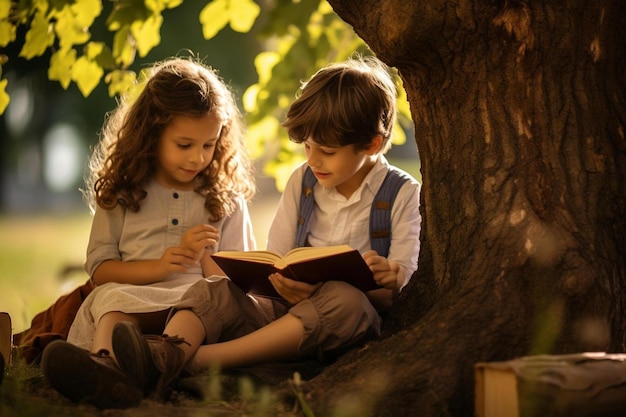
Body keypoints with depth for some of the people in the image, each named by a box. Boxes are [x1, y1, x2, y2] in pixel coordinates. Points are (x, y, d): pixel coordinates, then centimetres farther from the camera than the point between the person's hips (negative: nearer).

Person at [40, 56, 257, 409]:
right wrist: (157, 267, -3)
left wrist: (205, 257, -4)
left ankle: (102, 365, -64)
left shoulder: (227, 201, 20)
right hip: (128, 296, 1)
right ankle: (106, 363, -67)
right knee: (111, 297, -35)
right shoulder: (122, 194, 18)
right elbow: (99, 269, 12)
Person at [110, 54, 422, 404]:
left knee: (346, 301, -38)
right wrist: (287, 285, -14)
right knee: (213, 289, -18)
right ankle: (164, 355, -53)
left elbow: (403, 291, -3)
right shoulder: (302, 181, 14)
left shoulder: (404, 195, 1)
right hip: (288, 307, 5)